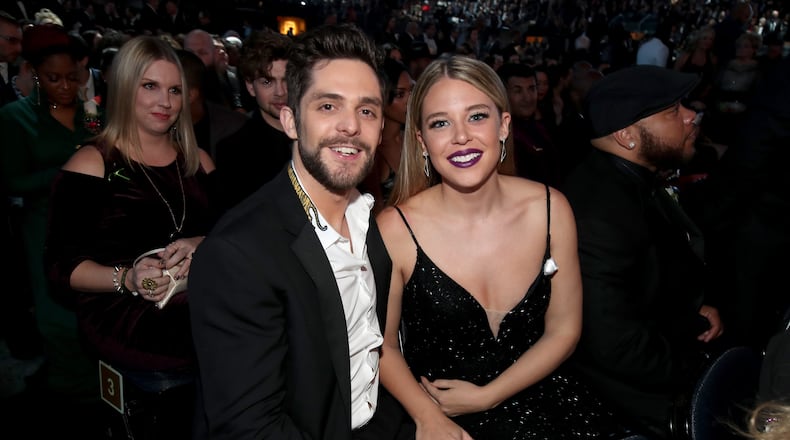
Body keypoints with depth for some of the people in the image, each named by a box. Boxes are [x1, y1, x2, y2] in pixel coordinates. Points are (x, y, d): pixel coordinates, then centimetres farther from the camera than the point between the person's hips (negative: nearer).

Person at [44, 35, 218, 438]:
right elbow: (62, 268, -2)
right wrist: (126, 279, -19)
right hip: (126, 323, -5)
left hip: (205, 307, 5)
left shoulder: (197, 161, 16)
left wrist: (202, 245, -10)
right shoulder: (91, 164, 3)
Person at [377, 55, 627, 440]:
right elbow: (384, 344, -4)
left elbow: (562, 331, -1)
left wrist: (486, 396, -8)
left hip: (542, 404, 3)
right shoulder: (395, 229, -15)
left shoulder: (550, 209, -8)